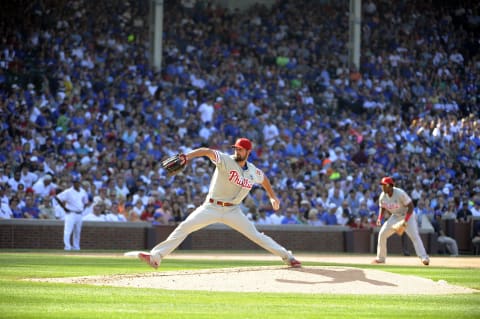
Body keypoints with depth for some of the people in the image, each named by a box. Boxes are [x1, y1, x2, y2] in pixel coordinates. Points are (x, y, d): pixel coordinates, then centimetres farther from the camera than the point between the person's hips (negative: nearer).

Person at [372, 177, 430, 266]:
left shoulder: (400, 193, -27)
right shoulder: (382, 196, -9)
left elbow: (411, 206, -23)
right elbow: (382, 208, 9)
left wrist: (405, 221, -30)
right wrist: (379, 219, -9)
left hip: (407, 215, -6)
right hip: (395, 217, 6)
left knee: (414, 235, -23)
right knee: (382, 234, -1)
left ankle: (424, 257, -28)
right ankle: (380, 258, 11)